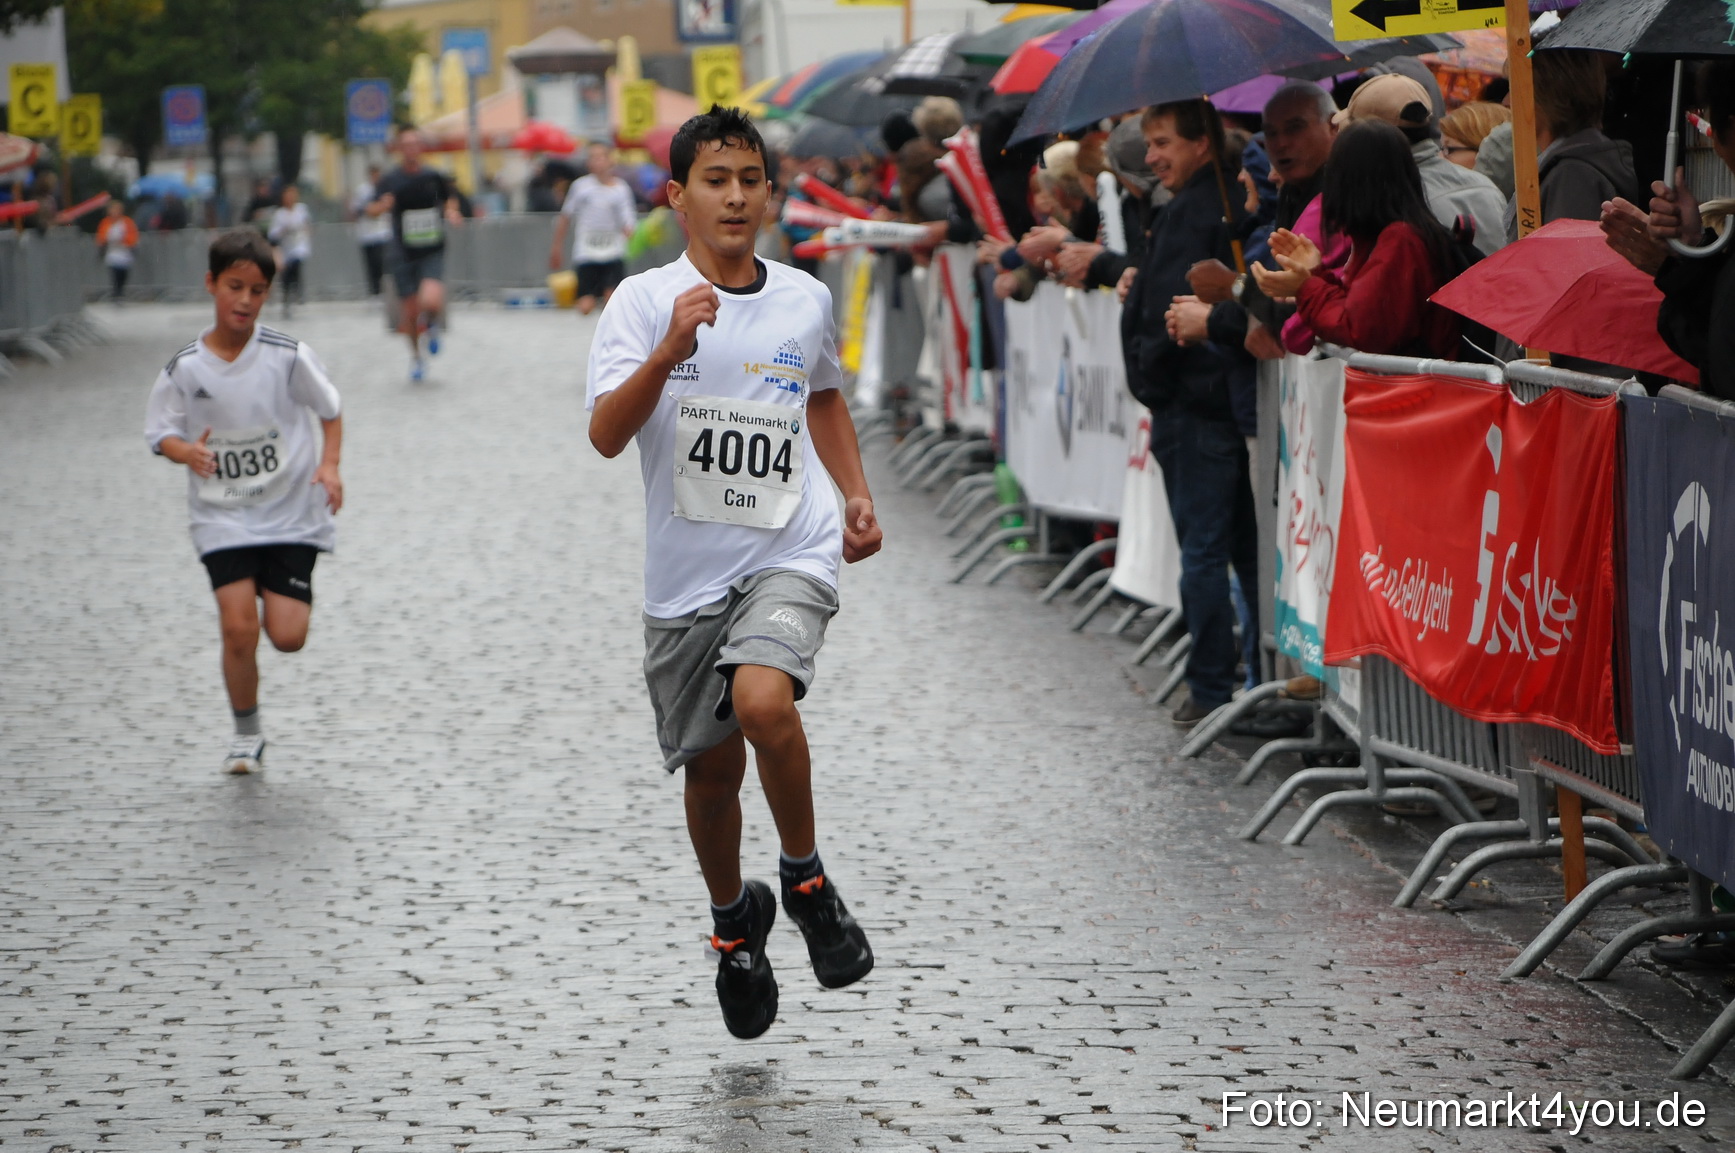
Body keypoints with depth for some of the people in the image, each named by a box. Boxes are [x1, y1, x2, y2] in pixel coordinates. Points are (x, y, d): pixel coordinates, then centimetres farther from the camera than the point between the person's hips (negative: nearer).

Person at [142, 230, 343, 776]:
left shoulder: (288, 356, -9)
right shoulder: (184, 369, -7)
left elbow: (330, 411, 5)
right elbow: (161, 433, 2)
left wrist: (329, 466, -10)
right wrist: (186, 451, -20)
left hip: (291, 511, 0)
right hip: (223, 517, 0)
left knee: (287, 636, -7)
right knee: (239, 628, -12)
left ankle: (273, 590, 31)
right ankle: (246, 734, 10)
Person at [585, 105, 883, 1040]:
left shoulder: (806, 300, 5)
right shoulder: (645, 300, -5)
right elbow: (606, 435, -18)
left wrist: (856, 496, 15)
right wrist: (670, 350, -32)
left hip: (792, 552, 0)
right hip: (687, 569, 0)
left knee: (763, 700, -28)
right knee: (711, 768, 9)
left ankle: (806, 880, -5)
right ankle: (734, 919, 38)